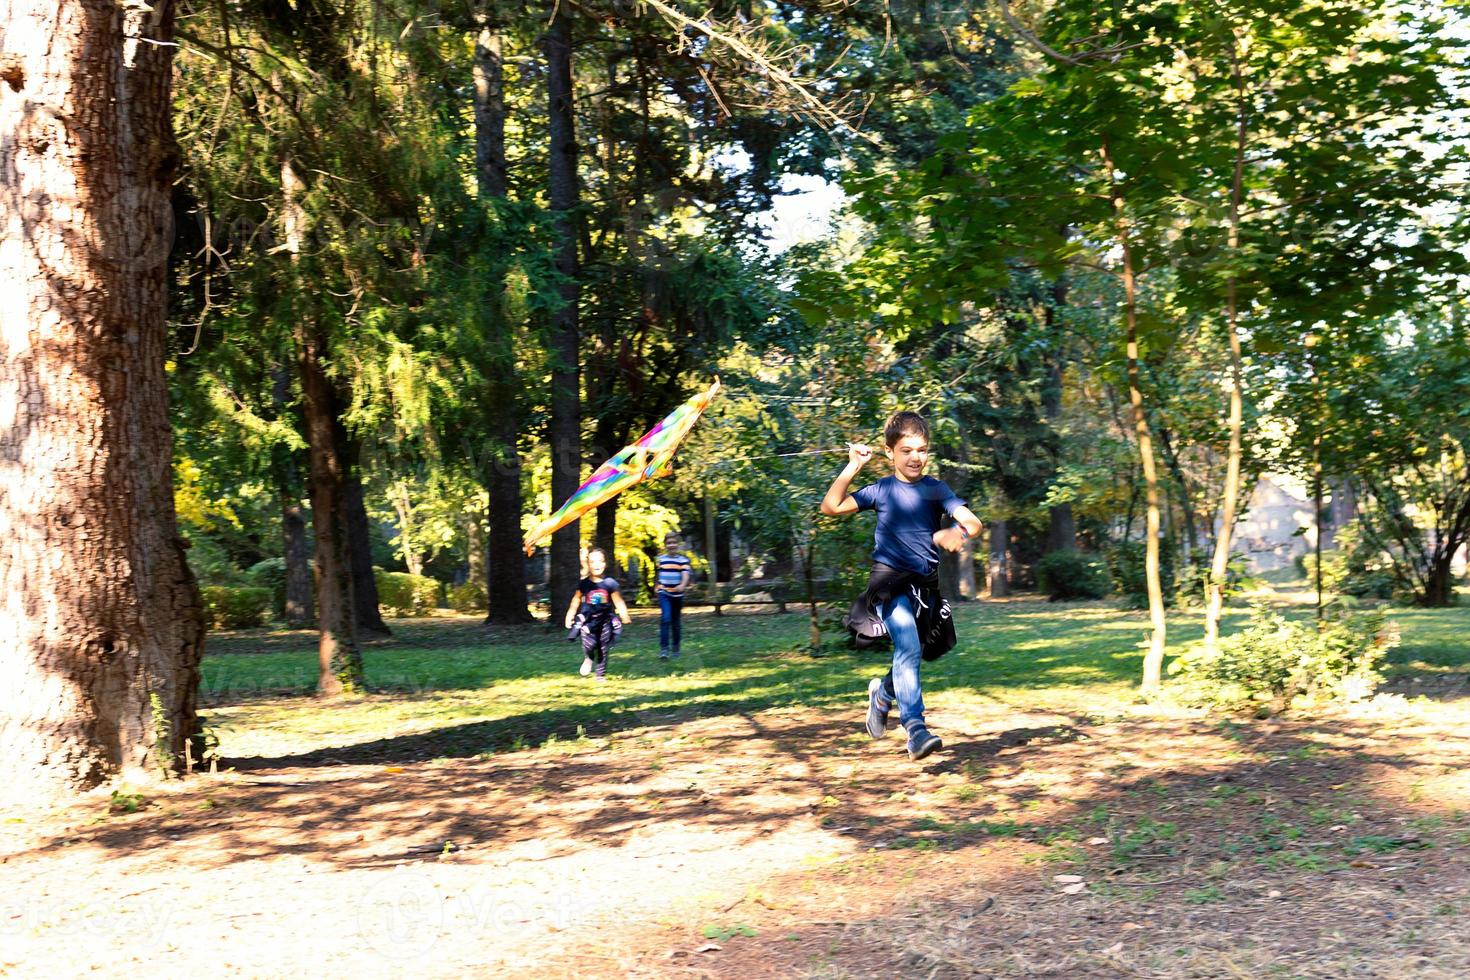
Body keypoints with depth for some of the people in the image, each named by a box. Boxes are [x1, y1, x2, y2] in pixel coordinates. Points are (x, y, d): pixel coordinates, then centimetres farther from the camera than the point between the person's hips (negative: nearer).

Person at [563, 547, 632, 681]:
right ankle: (588, 659, 16)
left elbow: (618, 601, -2)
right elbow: (576, 601, 10)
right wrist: (570, 617, 7)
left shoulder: (610, 584, -3)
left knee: (603, 649, 4)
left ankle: (601, 674, 18)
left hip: (605, 620, 0)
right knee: (589, 644, -18)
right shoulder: (583, 584, 0)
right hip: (588, 620, 0)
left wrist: (624, 616, -15)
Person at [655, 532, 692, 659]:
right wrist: (659, 588, 23)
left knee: (676, 622, 9)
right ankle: (664, 648, -20)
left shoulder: (683, 560, -3)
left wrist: (682, 585, -38)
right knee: (665, 619, -18)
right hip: (664, 594, 0)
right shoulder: (661, 559, 4)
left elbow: (686, 575, -19)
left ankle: (675, 648, 25)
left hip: (678, 595, 0)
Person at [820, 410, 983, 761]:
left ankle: (883, 692, 41)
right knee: (908, 646, -22)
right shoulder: (881, 490, 2)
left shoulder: (935, 489, 3)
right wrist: (853, 466, -7)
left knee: (913, 653, 10)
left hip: (926, 584, 3)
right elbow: (831, 507, -5)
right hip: (890, 579, -3)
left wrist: (956, 532, -31)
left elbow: (973, 523, -8)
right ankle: (915, 726, -23)